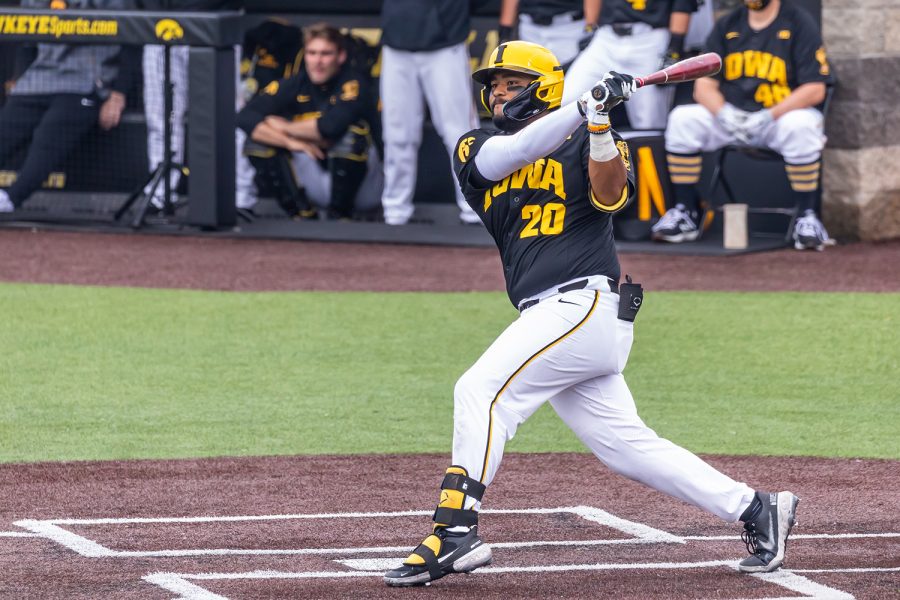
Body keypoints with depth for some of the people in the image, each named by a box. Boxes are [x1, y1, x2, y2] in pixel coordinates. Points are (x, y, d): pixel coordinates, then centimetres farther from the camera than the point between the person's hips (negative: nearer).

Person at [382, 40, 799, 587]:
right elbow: (504, 156, -6)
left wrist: (599, 124, -28)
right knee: (626, 444, 5)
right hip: (553, 317, 6)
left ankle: (456, 533, -22)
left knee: (482, 390, -18)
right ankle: (755, 509, 13)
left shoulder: (584, 144, 4)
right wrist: (583, 107, -16)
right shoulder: (476, 148, 16)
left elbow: (609, 195, -16)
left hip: (586, 302, -6)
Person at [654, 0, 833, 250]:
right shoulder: (726, 26, 7)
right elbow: (704, 86, 4)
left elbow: (814, 90, -13)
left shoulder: (799, 24, -6)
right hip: (732, 114, 4)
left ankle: (807, 218, -25)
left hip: (781, 114, -4)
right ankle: (685, 213, -14)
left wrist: (770, 116, -24)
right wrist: (723, 114, -19)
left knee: (800, 126, -37)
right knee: (682, 119, -19)